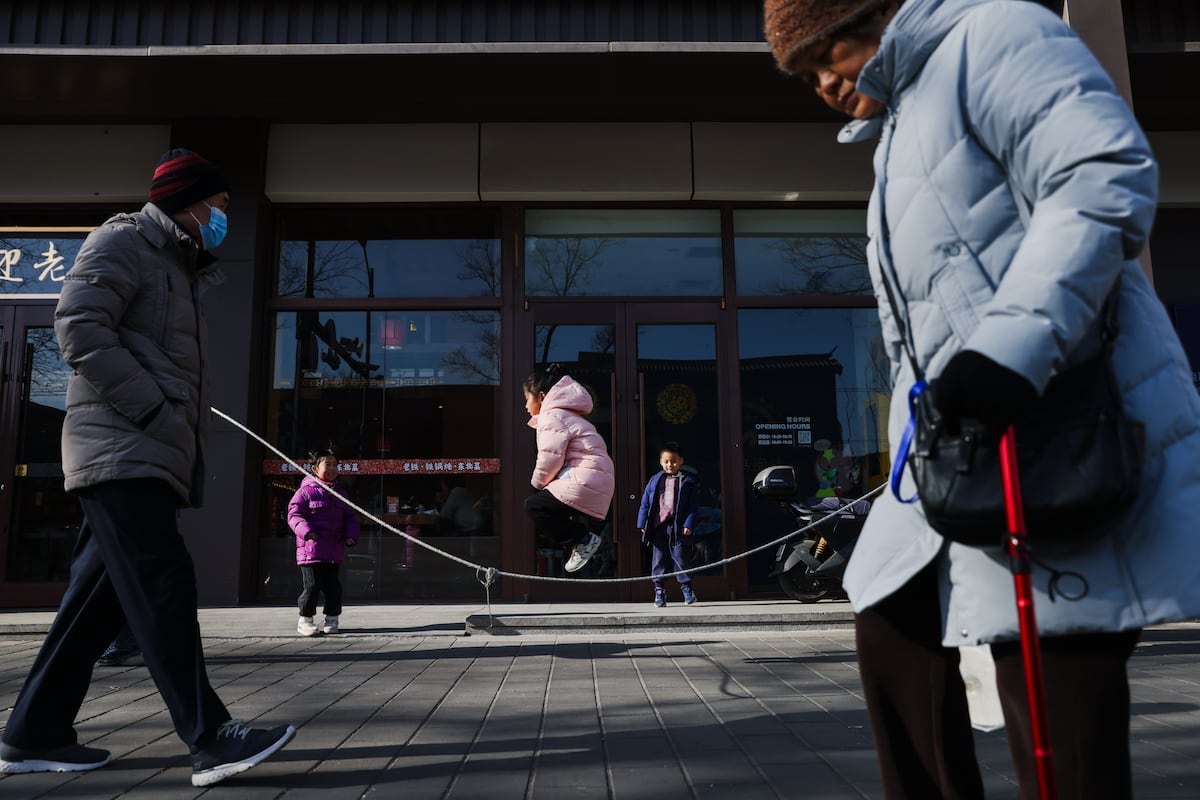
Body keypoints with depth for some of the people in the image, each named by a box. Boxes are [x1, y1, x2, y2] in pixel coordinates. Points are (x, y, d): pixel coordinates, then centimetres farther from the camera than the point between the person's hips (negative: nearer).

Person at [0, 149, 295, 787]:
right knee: (163, 588, -15)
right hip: (123, 449, -10)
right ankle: (211, 739, -16)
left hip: (148, 454, 10)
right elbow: (79, 326, -14)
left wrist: (187, 436, 11)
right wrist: (154, 412, -18)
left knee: (101, 596, 9)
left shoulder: (176, 267, 28)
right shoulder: (125, 239, 0)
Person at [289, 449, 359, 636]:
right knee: (312, 585, -4)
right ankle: (305, 620, 12)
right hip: (311, 550, -5)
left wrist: (351, 536, 1)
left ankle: (332, 619, 21)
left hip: (335, 551, 5)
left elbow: (351, 517, 17)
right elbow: (294, 514, -9)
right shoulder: (305, 492, -3)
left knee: (333, 586, 8)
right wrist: (306, 531, -26)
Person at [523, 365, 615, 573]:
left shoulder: (552, 417, -7)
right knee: (540, 504, 16)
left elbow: (550, 459, -13)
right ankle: (582, 539, 10)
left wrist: (537, 484, 4)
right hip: (597, 480, 10)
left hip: (585, 481, -10)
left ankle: (584, 539, -4)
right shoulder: (565, 415, 25)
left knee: (534, 505, -10)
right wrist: (542, 484, 14)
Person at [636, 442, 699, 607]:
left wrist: (689, 524, -8)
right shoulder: (655, 480, 9)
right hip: (657, 526, 2)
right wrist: (642, 523, 4)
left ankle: (686, 586, 12)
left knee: (678, 555, -3)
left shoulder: (687, 482, 3)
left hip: (676, 526, -2)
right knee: (658, 557, 5)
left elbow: (692, 506, 1)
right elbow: (645, 503, 10)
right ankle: (659, 589, 12)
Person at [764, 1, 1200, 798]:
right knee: (894, 630, 12)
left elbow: (1107, 178, -19)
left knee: (1052, 681, -8)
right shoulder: (899, 132, 25)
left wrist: (1013, 343, -29)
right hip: (965, 440, 10)